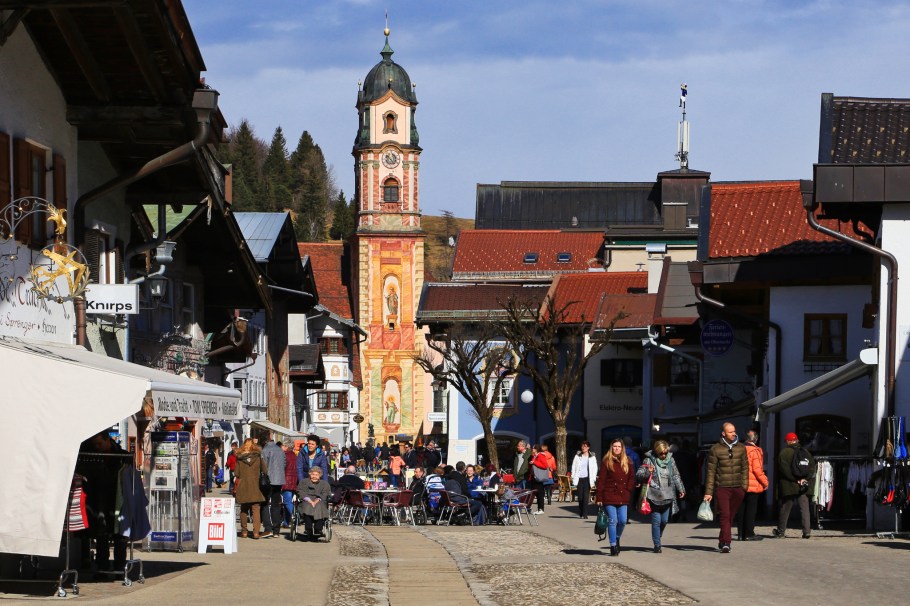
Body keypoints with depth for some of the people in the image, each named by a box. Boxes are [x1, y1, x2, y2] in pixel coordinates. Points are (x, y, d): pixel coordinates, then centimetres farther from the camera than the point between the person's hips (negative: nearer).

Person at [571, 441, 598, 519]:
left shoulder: (592, 457, 4)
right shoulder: (577, 457, 7)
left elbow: (595, 469, 6)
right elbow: (573, 468, 9)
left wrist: (593, 480, -2)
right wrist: (574, 479, 1)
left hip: (587, 479, -2)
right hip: (579, 479, 2)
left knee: (586, 497, -10)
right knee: (580, 497, 4)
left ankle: (584, 514, -9)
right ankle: (581, 513, 18)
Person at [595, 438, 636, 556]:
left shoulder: (627, 462, 10)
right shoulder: (606, 461, -1)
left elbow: (632, 478, 17)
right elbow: (601, 480, -3)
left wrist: (628, 490, 2)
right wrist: (599, 497, -7)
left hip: (623, 497, 3)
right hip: (610, 496, -3)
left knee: (622, 521, 2)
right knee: (612, 521, -5)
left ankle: (617, 539, 29)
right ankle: (613, 546, 1)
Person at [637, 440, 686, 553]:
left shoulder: (670, 460, 7)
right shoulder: (649, 460, -6)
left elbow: (676, 476, 19)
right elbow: (638, 475, -8)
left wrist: (681, 489, 14)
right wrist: (647, 472, -28)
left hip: (667, 497, 4)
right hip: (654, 496, -4)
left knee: (664, 520, 10)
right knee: (656, 521, -5)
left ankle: (658, 538, 34)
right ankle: (657, 545, 2)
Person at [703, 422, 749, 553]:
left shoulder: (741, 448, 10)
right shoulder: (716, 449, -1)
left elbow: (745, 468, 14)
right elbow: (711, 471, -1)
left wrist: (744, 486, 4)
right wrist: (708, 492, -5)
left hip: (737, 488, 3)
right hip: (722, 487, -3)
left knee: (730, 516, 9)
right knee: (724, 515, -12)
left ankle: (722, 541, 21)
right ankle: (725, 543, -16)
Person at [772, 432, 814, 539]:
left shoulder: (784, 452, -4)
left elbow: (784, 469, -12)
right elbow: (812, 468, 3)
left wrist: (795, 479, -11)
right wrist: (804, 478, -5)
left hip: (789, 486, -2)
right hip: (804, 486, 2)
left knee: (785, 508, 7)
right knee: (804, 508, 2)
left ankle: (781, 531, 16)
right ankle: (807, 530, -8)